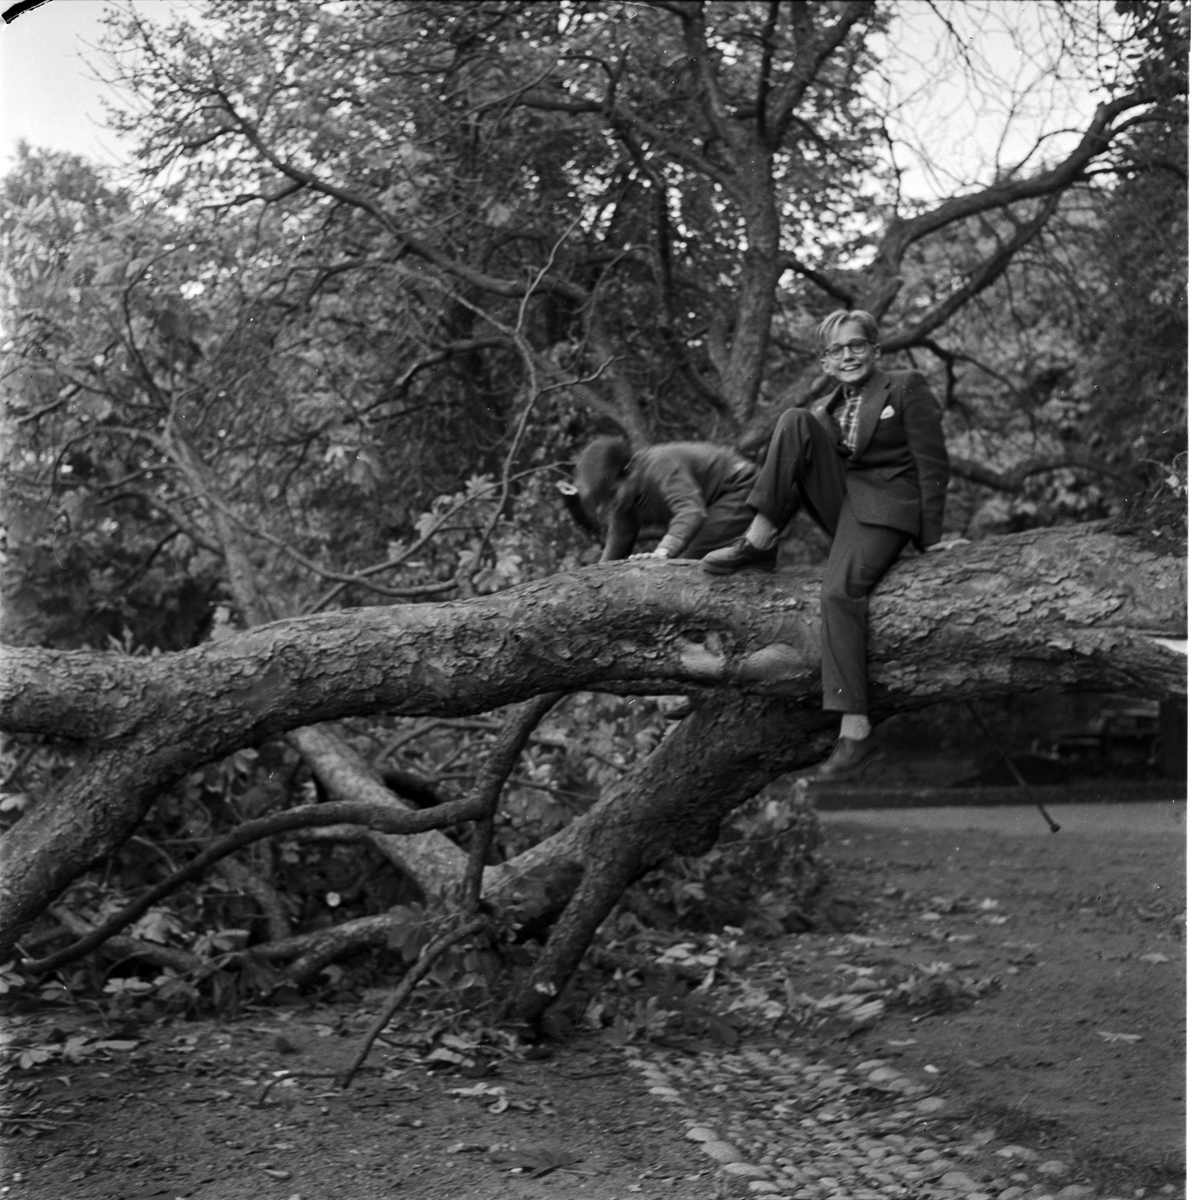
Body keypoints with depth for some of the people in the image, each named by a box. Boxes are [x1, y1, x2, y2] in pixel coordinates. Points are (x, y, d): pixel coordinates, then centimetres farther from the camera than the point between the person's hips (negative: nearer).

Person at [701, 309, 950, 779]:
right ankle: (760, 542, -20)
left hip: (884, 505, -6)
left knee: (839, 591, -31)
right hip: (838, 500, 6)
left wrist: (931, 539, -10)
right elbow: (803, 464, 19)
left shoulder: (906, 387, 2)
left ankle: (855, 732, -34)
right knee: (793, 421, -12)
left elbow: (932, 462, -3)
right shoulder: (824, 410, 21)